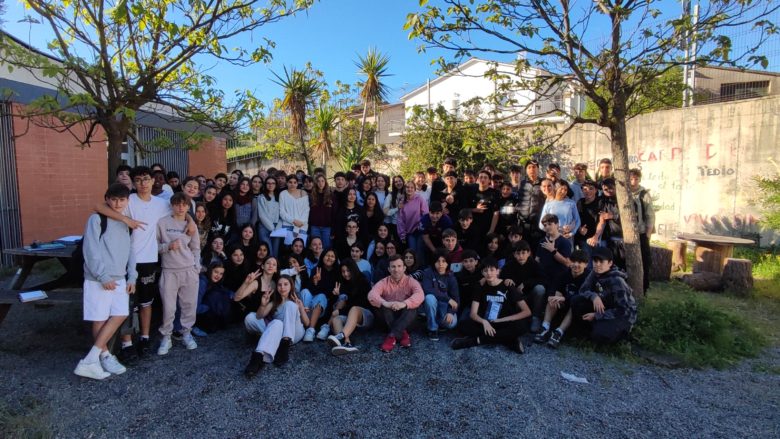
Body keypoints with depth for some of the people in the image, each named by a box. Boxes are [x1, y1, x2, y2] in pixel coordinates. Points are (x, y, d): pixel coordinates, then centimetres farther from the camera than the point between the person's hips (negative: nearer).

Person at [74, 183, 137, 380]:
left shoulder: (125, 223, 12)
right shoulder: (97, 219, -7)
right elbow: (91, 251, -13)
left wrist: (132, 277, 7)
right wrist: (103, 276, -16)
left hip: (119, 279, 6)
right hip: (98, 279, -6)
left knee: (120, 315, 1)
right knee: (100, 319, 0)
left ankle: (90, 360, 10)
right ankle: (105, 356, 11)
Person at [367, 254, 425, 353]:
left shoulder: (411, 282, -3)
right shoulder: (383, 282, 0)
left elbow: (420, 295, -25)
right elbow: (371, 295, -20)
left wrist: (404, 303, -44)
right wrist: (385, 303, -41)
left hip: (406, 317, -1)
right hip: (388, 316, 1)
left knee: (412, 308, -31)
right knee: (382, 308, -28)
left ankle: (392, 336, -36)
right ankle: (403, 333, -25)